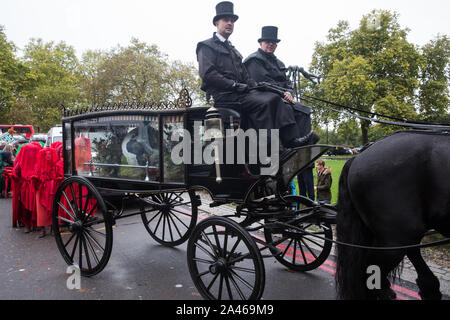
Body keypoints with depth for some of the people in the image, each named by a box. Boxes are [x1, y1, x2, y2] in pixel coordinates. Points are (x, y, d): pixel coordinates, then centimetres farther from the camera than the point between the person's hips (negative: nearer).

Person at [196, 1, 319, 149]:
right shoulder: (206, 46, 5)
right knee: (263, 103, -28)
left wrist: (255, 86, 3)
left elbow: (244, 75, 24)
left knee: (275, 99, -14)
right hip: (224, 95, -7)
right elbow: (207, 74, -11)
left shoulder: (233, 50, 30)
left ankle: (292, 139, -24)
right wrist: (235, 85, -15)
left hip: (240, 92, 7)